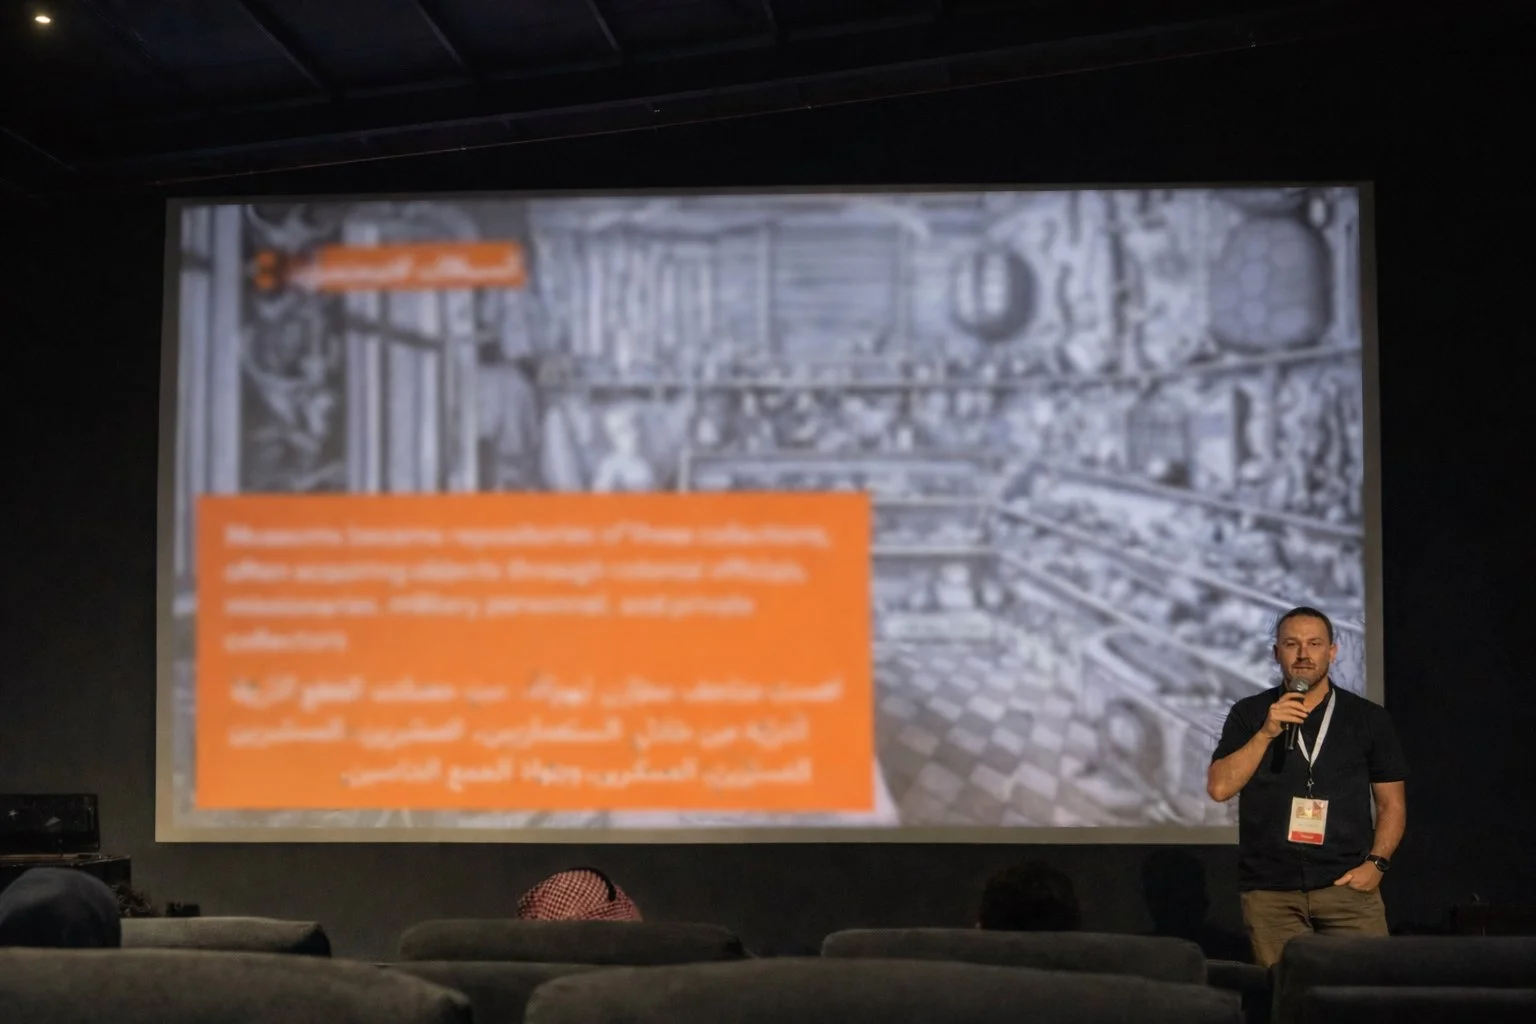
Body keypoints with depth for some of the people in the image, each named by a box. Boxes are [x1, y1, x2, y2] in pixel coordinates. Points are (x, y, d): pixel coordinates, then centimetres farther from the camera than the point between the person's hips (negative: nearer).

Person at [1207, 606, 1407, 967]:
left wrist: (1376, 863, -4)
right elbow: (1219, 788, -1)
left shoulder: (1369, 719, 9)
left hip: (1347, 885, 0)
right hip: (1270, 891, 0)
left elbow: (1391, 803, 11)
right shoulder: (1249, 715, 8)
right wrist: (1266, 733, -10)